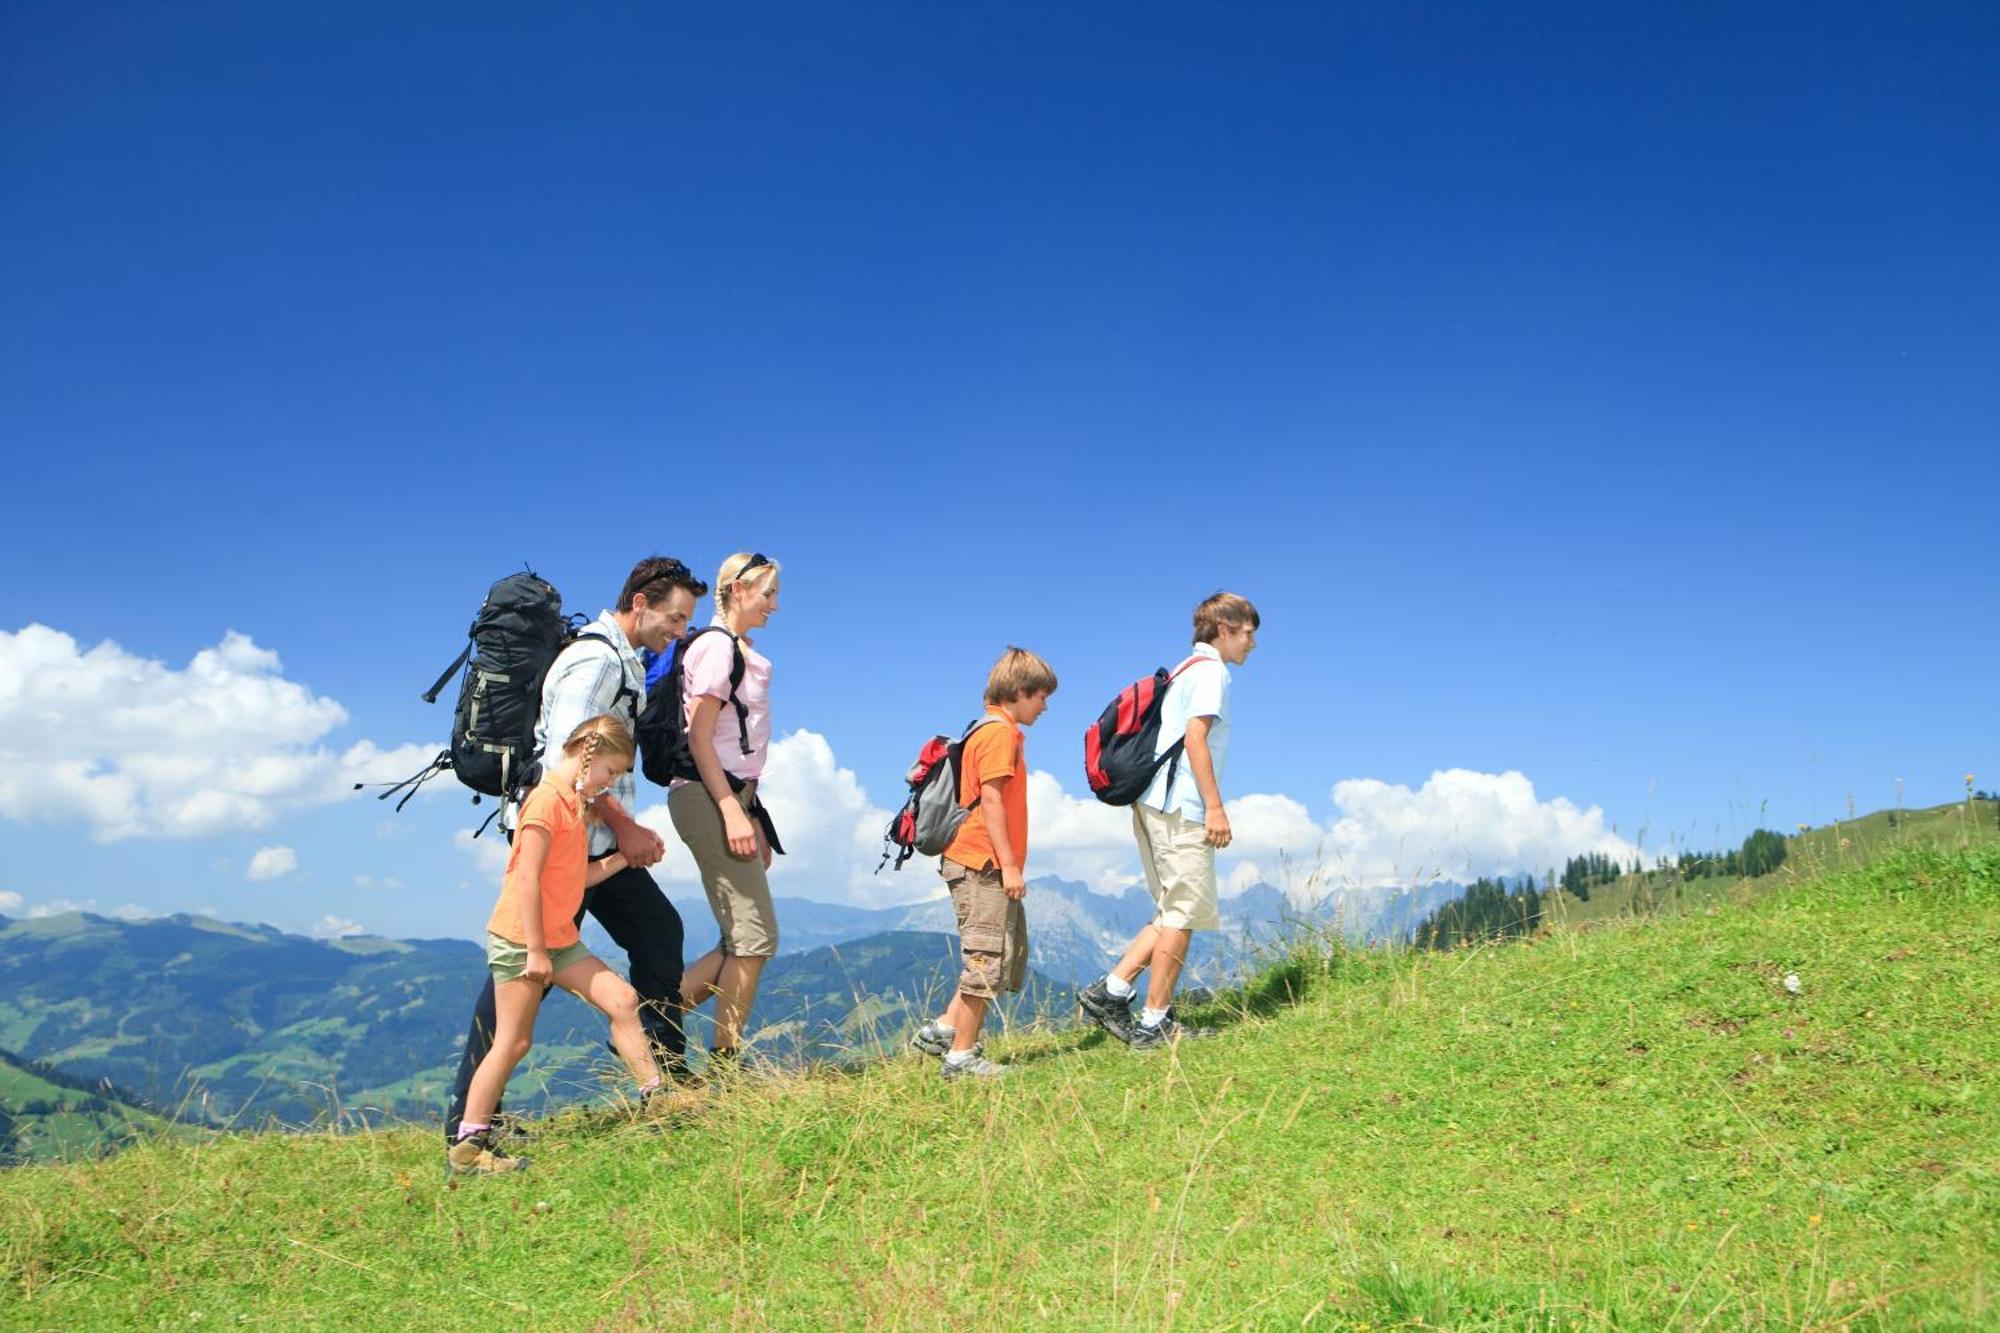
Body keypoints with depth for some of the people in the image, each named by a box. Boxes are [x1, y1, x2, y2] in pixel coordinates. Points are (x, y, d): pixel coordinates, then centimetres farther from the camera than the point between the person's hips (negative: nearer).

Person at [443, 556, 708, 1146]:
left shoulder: (622, 661, 16)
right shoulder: (596, 658, -15)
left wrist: (628, 830, 12)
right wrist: (624, 827, -17)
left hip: (598, 839, 10)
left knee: (658, 932, 12)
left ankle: (664, 1072, 20)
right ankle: (468, 1115, 1)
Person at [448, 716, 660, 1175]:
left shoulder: (576, 802, 15)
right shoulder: (548, 798, -16)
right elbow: (527, 876, -21)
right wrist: (535, 949, -20)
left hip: (559, 939, 9)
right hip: (519, 939, -9)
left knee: (622, 999, 1)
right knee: (513, 1042, -4)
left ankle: (655, 1098, 7)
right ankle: (467, 1146, 5)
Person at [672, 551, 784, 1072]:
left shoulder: (741, 651, 20)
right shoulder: (716, 645, -9)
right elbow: (698, 737, -16)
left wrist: (749, 813, 17)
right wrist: (732, 812, -22)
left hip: (732, 796, 10)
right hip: (710, 797, -10)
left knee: (742, 940, 9)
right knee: (755, 936, -7)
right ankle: (725, 1065, 1)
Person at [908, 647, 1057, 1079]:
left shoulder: (999, 732, 20)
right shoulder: (1000, 733, -11)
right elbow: (990, 800, -19)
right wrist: (1009, 865, -20)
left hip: (990, 868, 10)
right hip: (983, 865, -10)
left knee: (1011, 954, 15)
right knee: (987, 961, -6)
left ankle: (943, 1029, 17)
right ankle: (961, 1056, 1)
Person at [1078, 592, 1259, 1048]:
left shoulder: (1187, 670, 23)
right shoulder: (1211, 670, -6)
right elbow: (1195, 738, -16)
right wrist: (1215, 806, -18)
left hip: (1156, 803, 10)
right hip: (1181, 806, -10)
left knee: (1176, 913, 13)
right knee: (1184, 914, -4)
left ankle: (1110, 992, 7)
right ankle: (1155, 1024, -1)